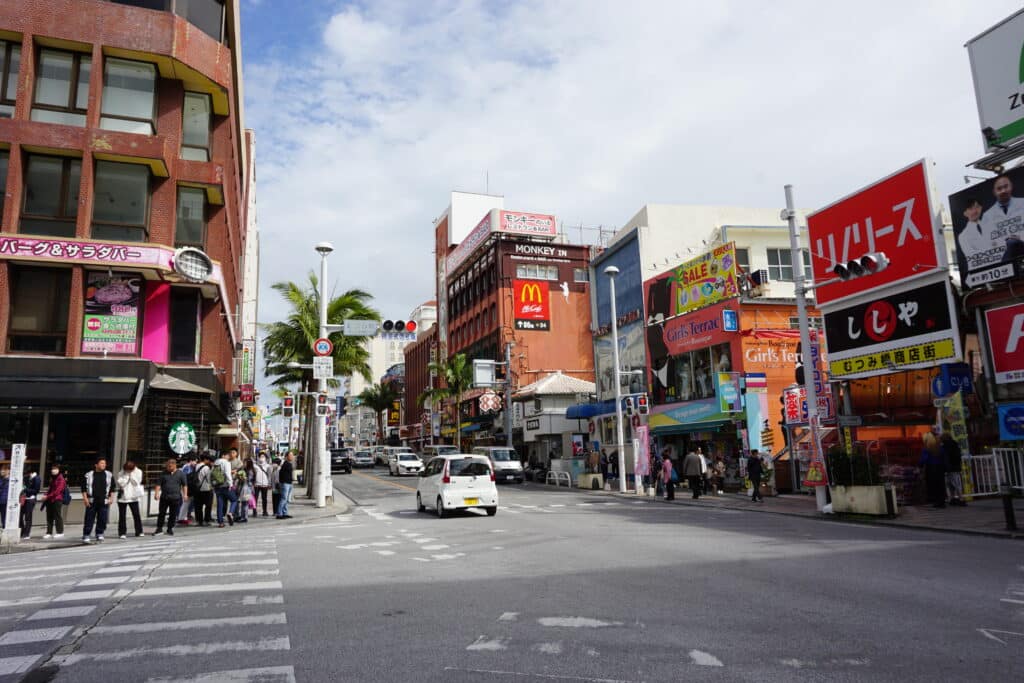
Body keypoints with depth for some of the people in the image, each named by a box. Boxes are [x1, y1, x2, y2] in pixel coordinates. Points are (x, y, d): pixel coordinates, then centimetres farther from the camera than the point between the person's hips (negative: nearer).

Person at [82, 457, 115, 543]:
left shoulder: (109, 475, 8)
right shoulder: (89, 475, 2)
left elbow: (112, 488, 12)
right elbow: (84, 488, 3)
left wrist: (111, 498, 4)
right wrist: (85, 498, -5)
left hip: (104, 501, 2)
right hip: (91, 501, -2)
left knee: (102, 519, 3)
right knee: (89, 519, -2)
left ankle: (100, 534, 16)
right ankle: (86, 536, 4)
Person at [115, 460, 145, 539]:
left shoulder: (138, 472, -2)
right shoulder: (121, 473, -5)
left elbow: (136, 482, -11)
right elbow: (121, 483, -16)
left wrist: (131, 474, -15)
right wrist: (127, 475, -18)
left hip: (133, 497, 1)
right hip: (123, 497, -1)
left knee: (136, 514, 3)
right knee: (122, 516, 1)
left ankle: (139, 532, 12)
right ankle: (122, 533, 7)